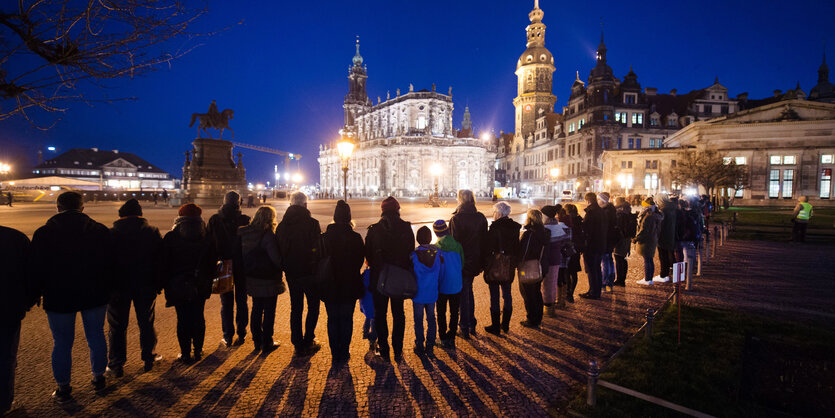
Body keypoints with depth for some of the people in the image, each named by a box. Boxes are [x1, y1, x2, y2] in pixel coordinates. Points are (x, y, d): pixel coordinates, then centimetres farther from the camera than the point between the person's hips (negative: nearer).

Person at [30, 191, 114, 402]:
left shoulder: (43, 233, -7)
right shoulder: (100, 231, -4)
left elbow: (37, 269, -3)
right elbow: (110, 265, -1)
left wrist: (37, 294, 11)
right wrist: (106, 290, 10)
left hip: (58, 298, -1)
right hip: (94, 297, 1)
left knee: (62, 343, 11)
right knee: (96, 337, 15)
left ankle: (63, 388, 23)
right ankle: (99, 378, 28)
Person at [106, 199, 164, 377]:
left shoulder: (111, 234, -6)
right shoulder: (152, 232, -3)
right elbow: (160, 260, -2)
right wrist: (159, 284, 5)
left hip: (119, 286, -1)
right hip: (146, 286, 1)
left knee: (117, 326, 10)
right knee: (146, 323, 14)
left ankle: (116, 365, 16)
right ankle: (148, 358, 24)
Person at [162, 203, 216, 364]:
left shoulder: (171, 237, -6)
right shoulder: (207, 237, 0)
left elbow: (165, 264, -3)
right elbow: (213, 262, 5)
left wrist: (166, 285, 5)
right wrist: (208, 281, 14)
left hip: (178, 286, -2)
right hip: (201, 286, 2)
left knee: (183, 320, 5)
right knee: (198, 318, 12)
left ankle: (186, 354, 11)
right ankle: (198, 351, 20)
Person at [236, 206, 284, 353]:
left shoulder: (244, 234, 0)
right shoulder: (268, 235, -22)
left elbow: (240, 256, 6)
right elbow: (276, 258, -24)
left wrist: (247, 271, 14)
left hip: (252, 279, 6)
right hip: (269, 280, -6)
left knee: (256, 310, 20)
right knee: (269, 311, 8)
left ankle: (257, 341, 30)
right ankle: (267, 344, 17)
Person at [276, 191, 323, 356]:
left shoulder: (282, 225, 1)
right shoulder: (312, 224, -14)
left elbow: (278, 250, 7)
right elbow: (319, 249, -14)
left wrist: (285, 268, 17)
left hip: (291, 273, 5)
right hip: (309, 273, -4)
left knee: (295, 308, 15)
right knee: (313, 306, 11)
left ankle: (297, 344, 20)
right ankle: (308, 342, 9)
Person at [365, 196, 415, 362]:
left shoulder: (373, 230, -9)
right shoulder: (406, 228, -6)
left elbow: (368, 255, 0)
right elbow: (411, 252, 1)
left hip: (379, 278, -1)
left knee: (380, 313, 13)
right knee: (398, 314, 14)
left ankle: (383, 350, 18)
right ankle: (398, 351, 17)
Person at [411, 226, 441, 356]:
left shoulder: (414, 255, -15)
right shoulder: (437, 253, -7)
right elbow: (440, 275, 3)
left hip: (418, 294, -2)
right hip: (432, 294, 3)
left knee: (418, 320, 9)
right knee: (431, 319, 14)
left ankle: (419, 346, 17)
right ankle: (430, 346, 21)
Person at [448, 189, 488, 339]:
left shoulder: (456, 218, -17)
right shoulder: (481, 218, 0)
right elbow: (484, 240, 5)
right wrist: (481, 262, 13)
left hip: (461, 262, -5)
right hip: (475, 262, 5)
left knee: (463, 294, 6)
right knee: (469, 290, 21)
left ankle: (465, 328, 14)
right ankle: (472, 324, 30)